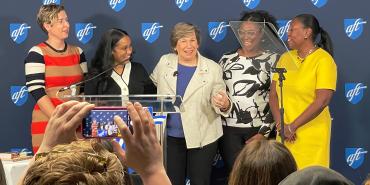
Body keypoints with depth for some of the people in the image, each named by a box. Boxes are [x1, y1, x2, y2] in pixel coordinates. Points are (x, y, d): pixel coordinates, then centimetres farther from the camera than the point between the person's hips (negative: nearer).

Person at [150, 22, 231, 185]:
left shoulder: (212, 68, -5)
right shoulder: (165, 62, 2)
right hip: (171, 136, 2)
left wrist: (224, 105, -27)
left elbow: (219, 102, -5)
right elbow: (151, 84, 19)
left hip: (202, 137, -2)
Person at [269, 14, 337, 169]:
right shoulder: (285, 58, 8)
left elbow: (322, 101, -17)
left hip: (312, 135, -5)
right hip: (285, 134, 5)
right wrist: (280, 125, -7)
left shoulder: (324, 60, -9)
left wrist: (292, 127, -14)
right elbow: (273, 94, 7)